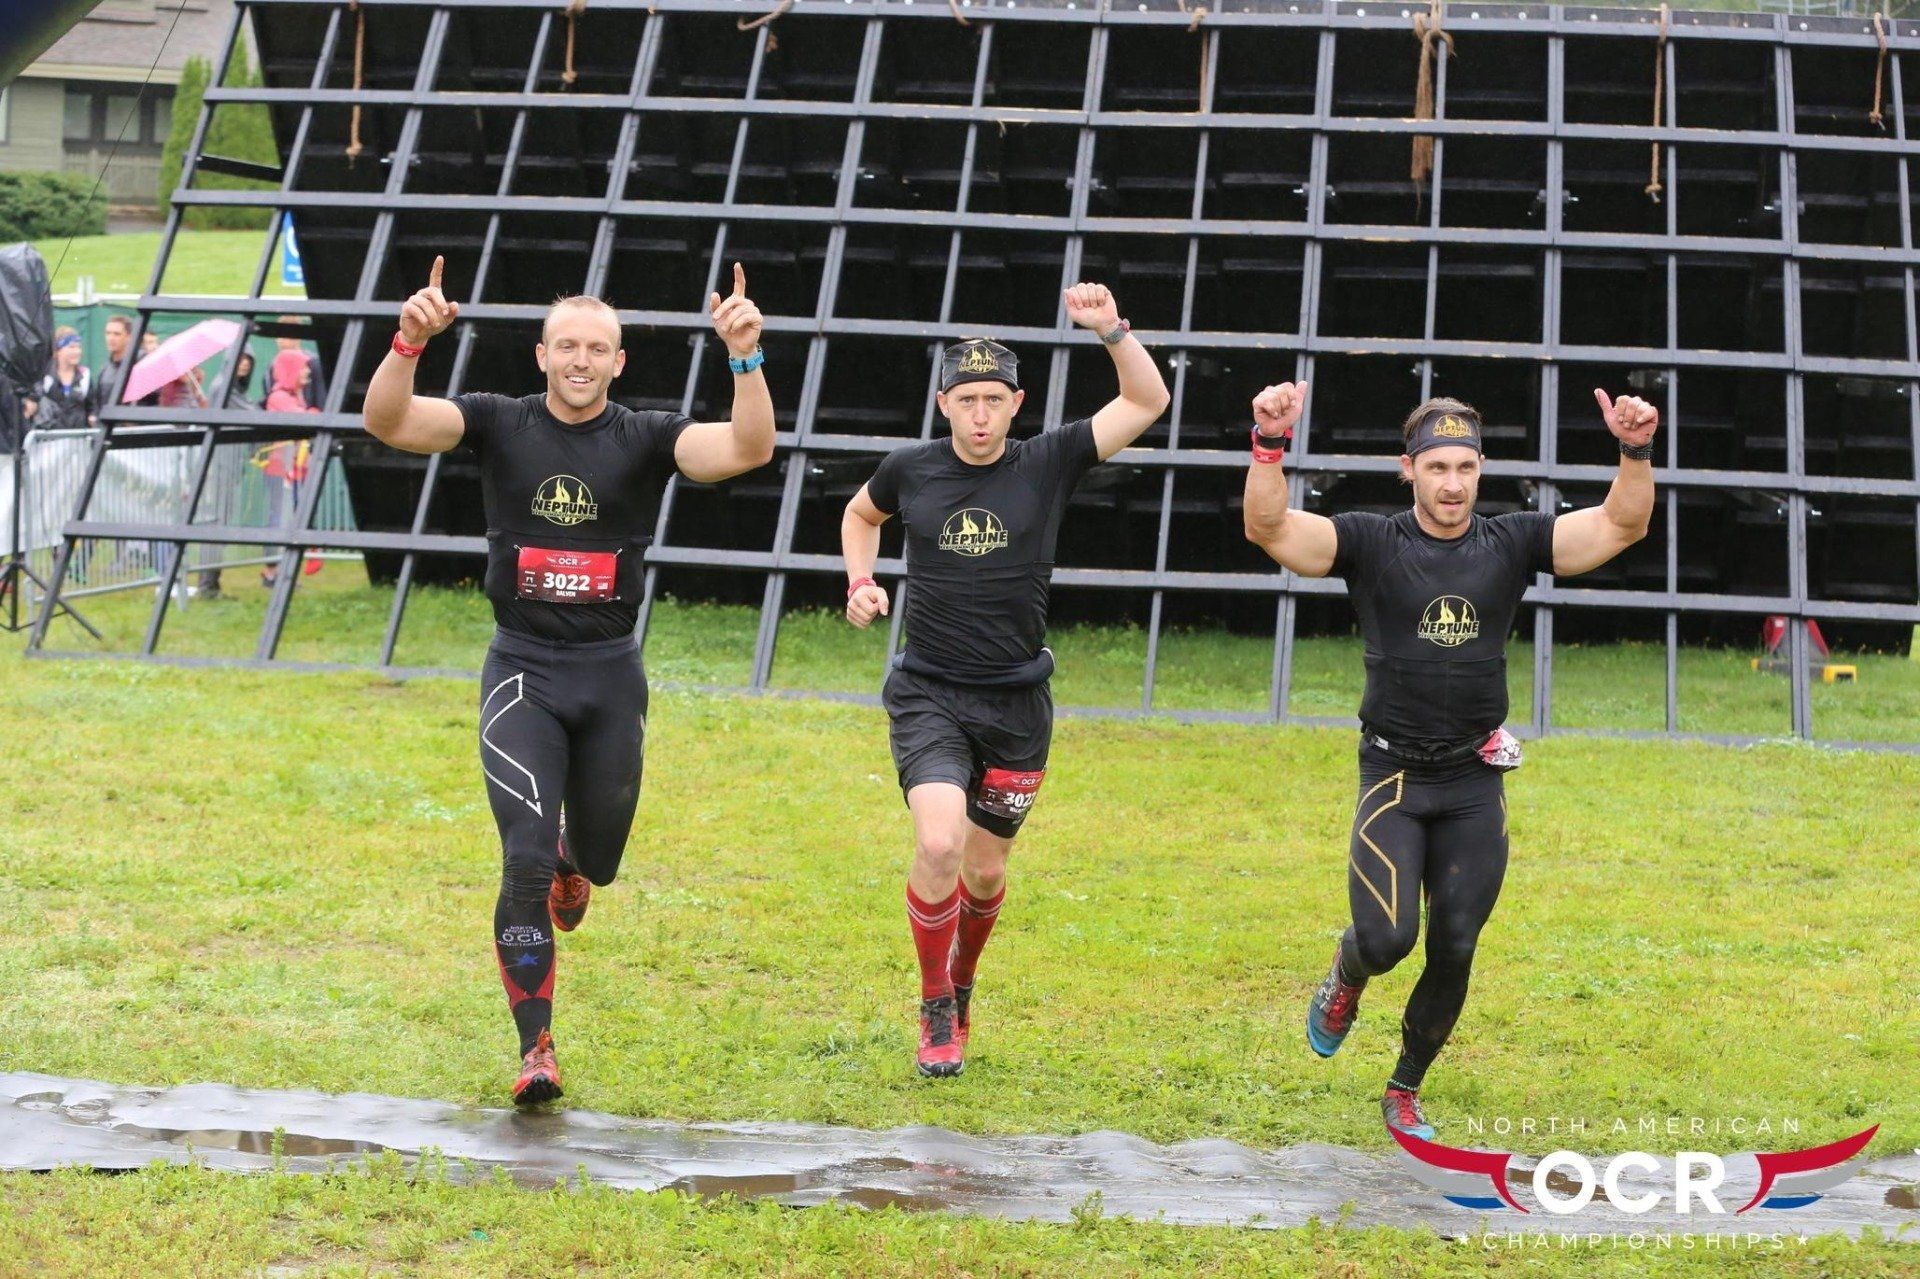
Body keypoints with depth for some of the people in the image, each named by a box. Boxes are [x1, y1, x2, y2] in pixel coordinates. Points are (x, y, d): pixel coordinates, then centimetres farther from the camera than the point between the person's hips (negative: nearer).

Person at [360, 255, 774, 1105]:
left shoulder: (647, 438, -2)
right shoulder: (498, 424, -2)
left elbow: (750, 449, -18)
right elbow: (387, 422, -15)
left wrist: (747, 357, -34)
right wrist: (408, 344, -34)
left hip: (611, 675, 2)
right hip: (522, 671, -1)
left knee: (596, 858, 14)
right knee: (527, 860, -14)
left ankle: (570, 865, 54)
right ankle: (535, 1050, -6)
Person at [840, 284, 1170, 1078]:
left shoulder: (1047, 464, -3)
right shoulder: (910, 470, 0)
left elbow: (1148, 401, -6)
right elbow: (860, 515, 22)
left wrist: (1111, 329, -20)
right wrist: (860, 582, 6)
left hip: (1016, 701, 1)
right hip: (928, 694, -1)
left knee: (986, 870, 10)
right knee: (939, 843, -21)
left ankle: (961, 985, 42)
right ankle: (935, 1012, -1)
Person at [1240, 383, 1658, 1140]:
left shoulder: (1511, 545, 2)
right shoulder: (1371, 544, -5)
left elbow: (1622, 524, -5)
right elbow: (1268, 527, -19)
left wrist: (1636, 451, -24)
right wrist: (1270, 444, -36)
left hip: (1476, 784, 3)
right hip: (1393, 777, -3)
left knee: (1454, 953, 6)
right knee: (1387, 940, -16)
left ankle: (1404, 1092, 27)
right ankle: (1345, 980, 22)